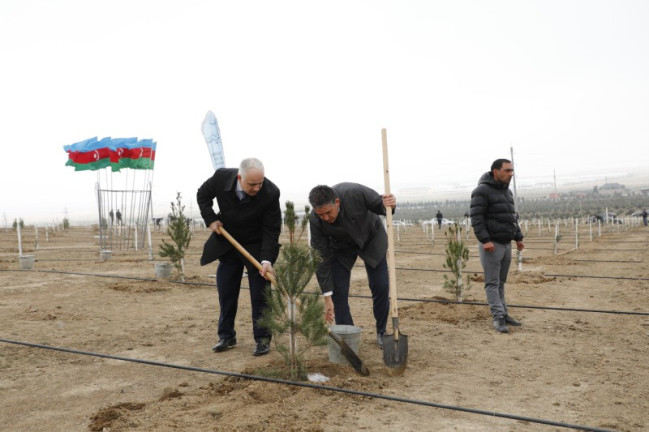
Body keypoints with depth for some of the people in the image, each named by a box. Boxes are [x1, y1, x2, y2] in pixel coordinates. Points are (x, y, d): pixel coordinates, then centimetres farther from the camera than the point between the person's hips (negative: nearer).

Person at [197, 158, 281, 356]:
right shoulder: (221, 177, -21)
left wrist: (266, 260, -32)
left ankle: (262, 338, 10)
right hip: (227, 243, 3)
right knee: (226, 293, 9)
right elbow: (202, 195, 1)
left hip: (256, 246, -3)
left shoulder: (270, 193, -28)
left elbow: (271, 230, -22)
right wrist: (210, 219, -11)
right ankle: (226, 336, 23)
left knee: (259, 295, -2)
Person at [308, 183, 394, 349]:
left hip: (371, 237, 0)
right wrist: (327, 297, -22)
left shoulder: (356, 193, -37)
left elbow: (379, 206, -17)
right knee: (338, 291, -10)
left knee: (380, 286, -3)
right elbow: (322, 259, -24)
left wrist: (389, 204, -44)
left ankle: (382, 332, 17)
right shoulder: (315, 221, -31)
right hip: (341, 246, 0)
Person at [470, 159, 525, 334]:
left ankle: (503, 314, 17)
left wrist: (518, 237, 16)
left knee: (501, 282, 12)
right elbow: (476, 218, -17)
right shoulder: (482, 191, -11)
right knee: (492, 283, -4)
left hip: (506, 244, 8)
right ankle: (498, 317, -3)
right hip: (491, 245, -8)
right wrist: (485, 240, -24)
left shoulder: (507, 192, 15)